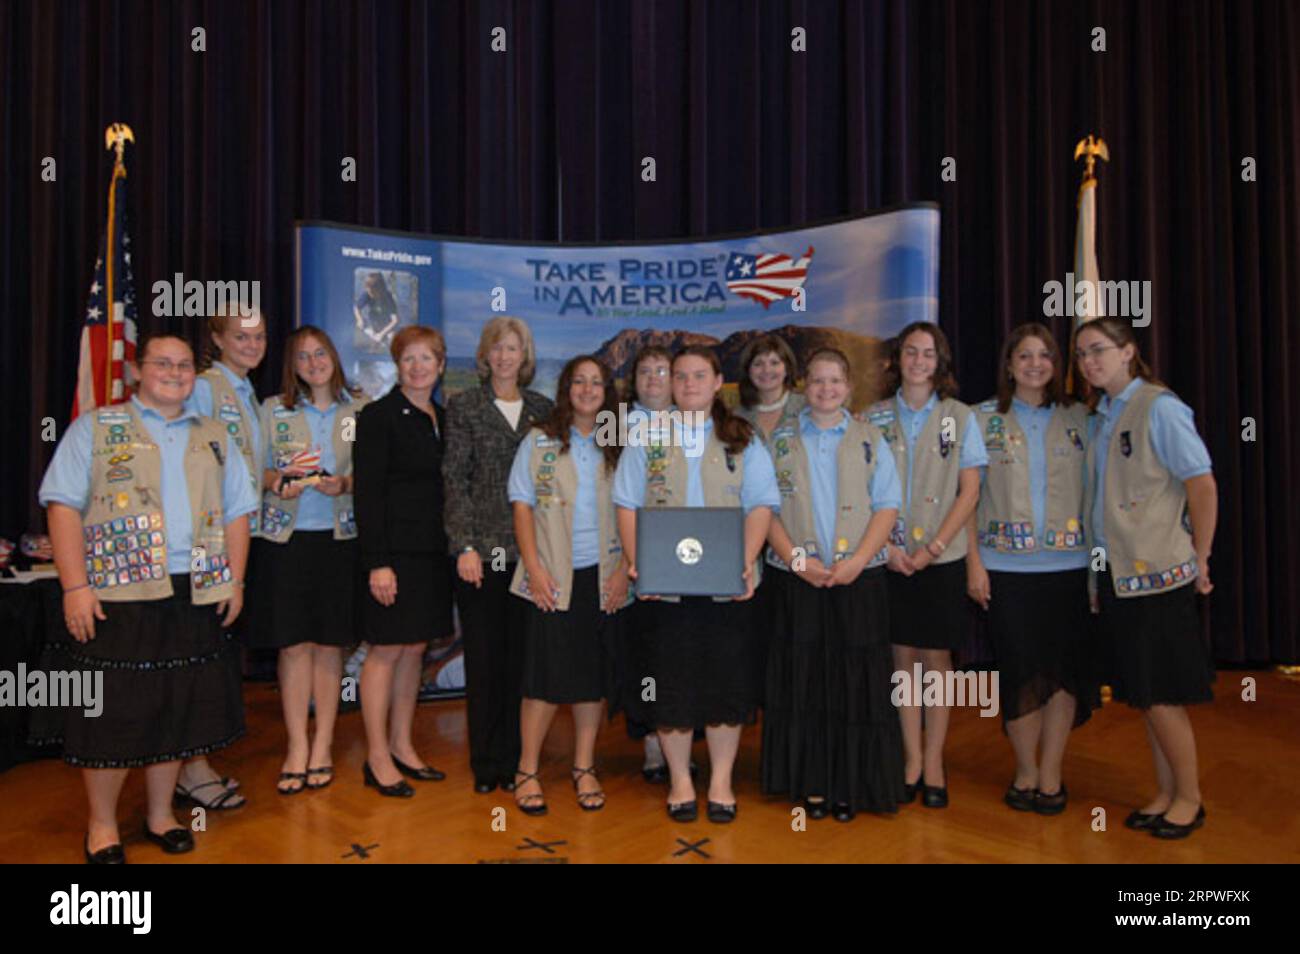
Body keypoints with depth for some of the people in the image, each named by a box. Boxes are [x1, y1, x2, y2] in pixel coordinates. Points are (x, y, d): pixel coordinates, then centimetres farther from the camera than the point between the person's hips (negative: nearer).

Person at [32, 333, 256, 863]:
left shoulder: (215, 439, 15)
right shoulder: (95, 428, 4)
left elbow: (236, 513, 14)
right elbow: (64, 506, -4)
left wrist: (235, 582, 5)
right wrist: (75, 586, -13)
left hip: (195, 596, 4)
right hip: (116, 594, -3)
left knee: (178, 708, 10)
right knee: (111, 710, 3)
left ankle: (160, 814, 26)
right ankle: (102, 824, 20)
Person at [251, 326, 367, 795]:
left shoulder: (360, 407, 5)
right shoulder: (272, 409, 7)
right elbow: (255, 471, 7)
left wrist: (345, 484, -12)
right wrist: (280, 480, -14)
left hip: (339, 537, 0)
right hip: (287, 537, 0)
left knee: (330, 642, 6)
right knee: (293, 643, 1)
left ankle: (323, 746, 16)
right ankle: (297, 747, 11)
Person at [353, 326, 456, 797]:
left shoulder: (441, 418, 14)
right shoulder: (379, 416, -7)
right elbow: (367, 492, -12)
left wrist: (452, 547, 9)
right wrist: (377, 562, -18)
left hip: (431, 550, 7)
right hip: (394, 550, -7)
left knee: (415, 649, 12)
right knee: (387, 650, -1)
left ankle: (402, 746, 23)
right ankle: (377, 758, 9)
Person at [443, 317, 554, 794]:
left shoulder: (543, 408, 11)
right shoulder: (463, 406, 4)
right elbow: (455, 479, -2)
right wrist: (465, 545, -11)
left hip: (529, 550, 2)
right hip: (481, 548, -2)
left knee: (520, 656, 5)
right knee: (482, 657, 3)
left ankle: (512, 760, 16)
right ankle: (485, 764, 15)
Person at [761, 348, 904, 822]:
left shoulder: (870, 439, 9)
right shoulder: (781, 439, 8)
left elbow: (888, 506, 3)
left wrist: (857, 560, -11)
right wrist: (796, 558, -11)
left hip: (858, 578, 0)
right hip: (797, 579, 0)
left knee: (856, 684, 2)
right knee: (803, 681, 4)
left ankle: (851, 785, 14)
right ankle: (811, 783, 15)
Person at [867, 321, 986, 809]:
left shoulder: (960, 417, 4)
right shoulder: (875, 418, 6)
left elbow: (969, 492, 0)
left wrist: (932, 548, -9)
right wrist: (887, 545, -8)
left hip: (942, 558, -1)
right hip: (890, 558, 1)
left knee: (936, 657, 3)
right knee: (903, 655, 6)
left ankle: (934, 761, 15)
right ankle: (911, 759, 17)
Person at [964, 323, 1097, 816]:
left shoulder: (1078, 417, 7)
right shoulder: (984, 418, 3)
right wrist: (973, 561, -5)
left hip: (1068, 565, 1)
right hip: (1006, 566, -1)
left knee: (1065, 666, 3)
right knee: (1019, 668, 3)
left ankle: (1051, 774, 17)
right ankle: (1026, 771, 20)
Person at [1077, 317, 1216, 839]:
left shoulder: (1159, 408, -10)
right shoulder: (1100, 417, 11)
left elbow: (1203, 486, -11)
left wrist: (1199, 560, -7)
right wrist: (1102, 560, 9)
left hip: (1157, 571, -7)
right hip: (1116, 572, 7)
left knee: (1159, 693, -1)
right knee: (1141, 693, 13)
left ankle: (1189, 798, 18)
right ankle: (1166, 794, 26)